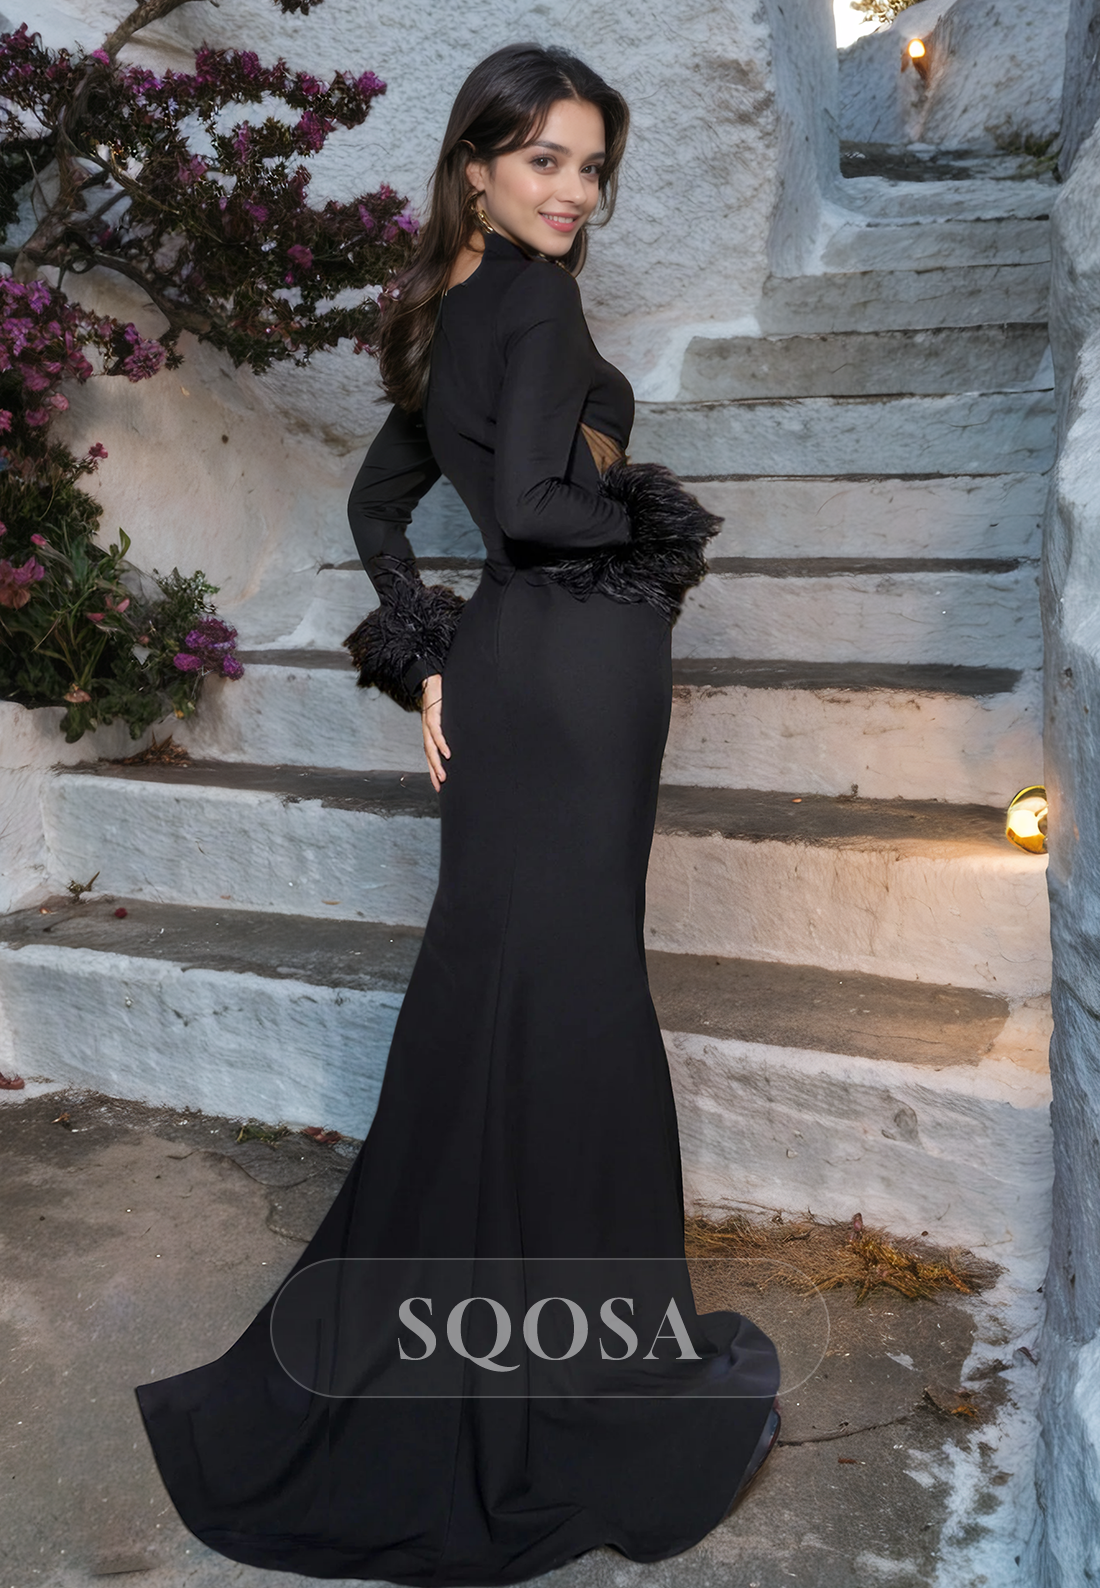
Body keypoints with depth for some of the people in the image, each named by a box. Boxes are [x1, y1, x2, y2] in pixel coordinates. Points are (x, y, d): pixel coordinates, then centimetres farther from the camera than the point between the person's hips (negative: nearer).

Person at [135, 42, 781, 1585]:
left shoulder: (448, 312, 17)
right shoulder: (538, 299, -10)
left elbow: (378, 500, 18)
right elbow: (528, 503, -23)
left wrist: (425, 661, 12)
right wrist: (657, 519, -5)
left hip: (502, 661, 9)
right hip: (577, 664, -9)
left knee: (492, 981, 16)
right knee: (566, 980, 0)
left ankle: (423, 1332, 32)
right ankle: (573, 1353, 19)